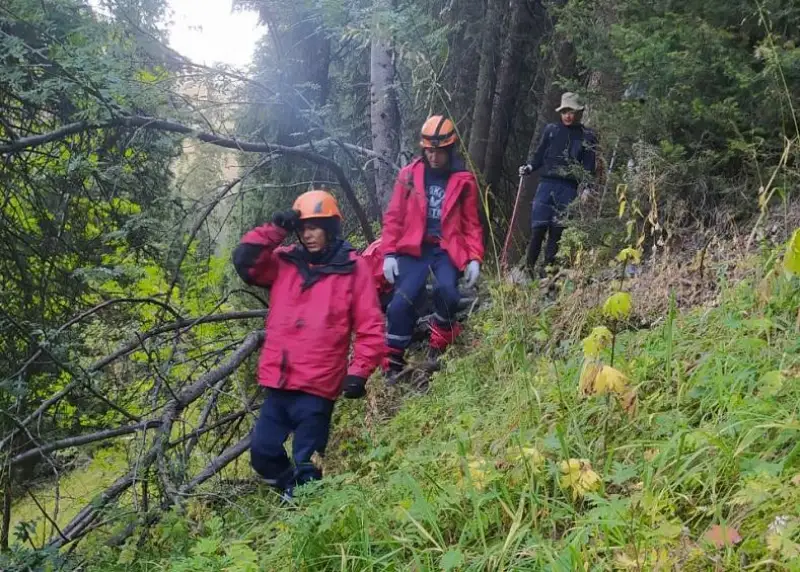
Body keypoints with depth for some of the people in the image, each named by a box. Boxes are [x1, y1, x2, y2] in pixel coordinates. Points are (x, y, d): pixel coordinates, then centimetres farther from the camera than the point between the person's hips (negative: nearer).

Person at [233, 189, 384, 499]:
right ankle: (296, 496, 33)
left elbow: (370, 326, -3)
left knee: (306, 466, 0)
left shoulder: (353, 267, -1)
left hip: (317, 386, -5)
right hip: (279, 382, 5)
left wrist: (359, 372, -12)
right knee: (263, 454, 11)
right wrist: (275, 229, -6)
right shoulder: (285, 261, 12)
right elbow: (244, 262, 1)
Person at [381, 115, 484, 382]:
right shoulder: (409, 175, 4)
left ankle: (439, 346, -1)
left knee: (446, 291, -27)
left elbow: (471, 224, 8)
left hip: (447, 249, 0)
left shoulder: (464, 180, 4)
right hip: (414, 248, 0)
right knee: (402, 302, -15)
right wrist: (389, 253, -5)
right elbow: (394, 217, 5)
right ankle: (392, 363, 0)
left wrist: (475, 258, -4)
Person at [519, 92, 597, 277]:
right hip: (547, 184, 0)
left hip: (569, 189, 0)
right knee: (538, 228, -9)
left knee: (557, 232, 0)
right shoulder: (551, 130, 12)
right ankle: (529, 268, -2)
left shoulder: (587, 136, 9)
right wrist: (529, 167, -4)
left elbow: (589, 166, 6)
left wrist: (586, 188, -7)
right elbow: (539, 155, 15)